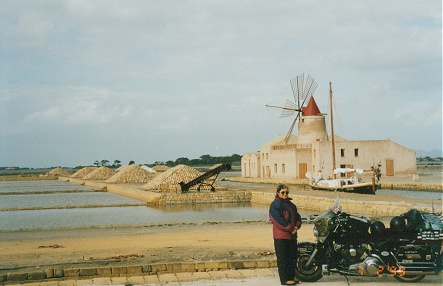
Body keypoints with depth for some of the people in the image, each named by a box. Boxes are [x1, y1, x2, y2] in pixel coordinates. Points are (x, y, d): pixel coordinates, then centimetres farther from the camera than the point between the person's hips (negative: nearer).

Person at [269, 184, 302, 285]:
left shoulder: (291, 204, 17)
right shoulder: (275, 204, -8)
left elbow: (297, 217, 16)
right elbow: (278, 220, -17)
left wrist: (296, 226, -4)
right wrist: (290, 228, -16)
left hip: (292, 236, 8)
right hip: (281, 236, -8)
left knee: (292, 257, 13)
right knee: (282, 258, -3)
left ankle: (291, 276, 23)